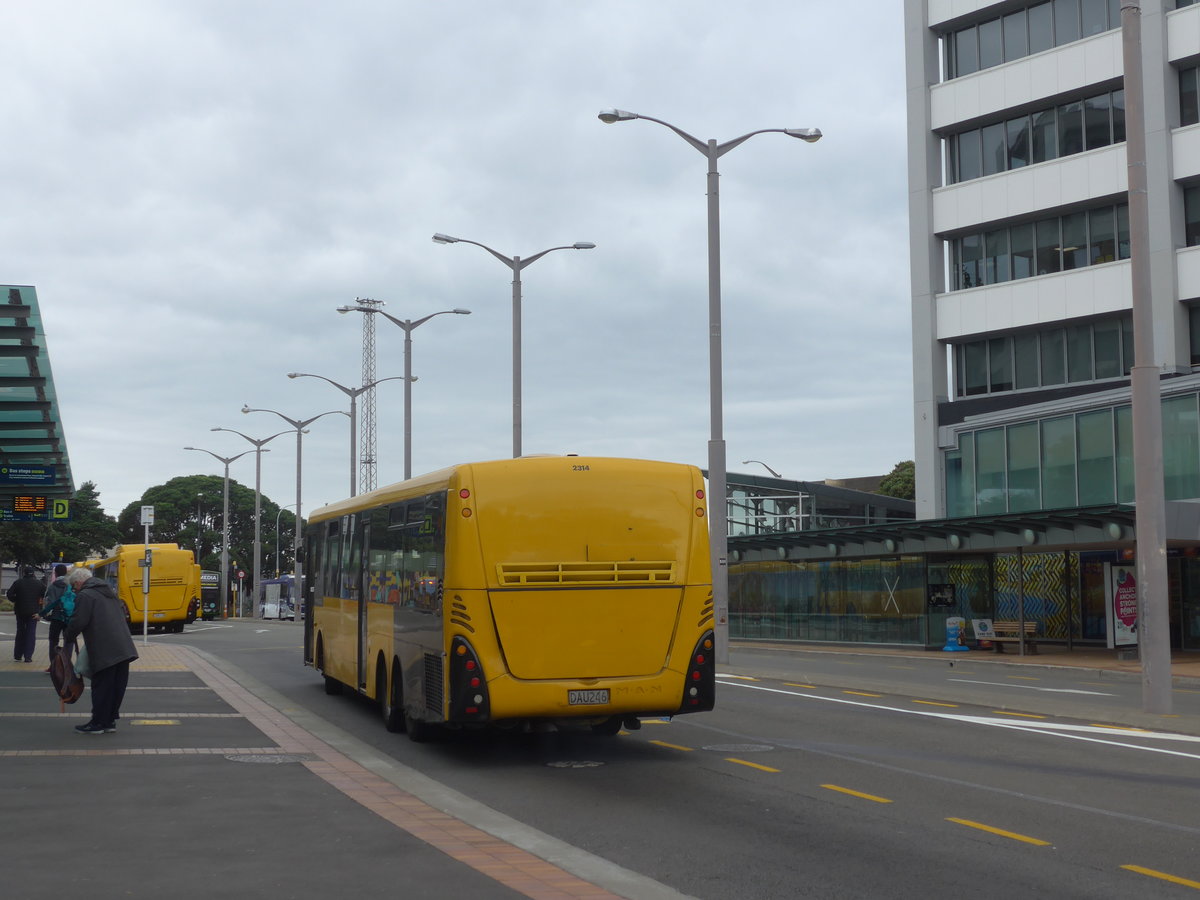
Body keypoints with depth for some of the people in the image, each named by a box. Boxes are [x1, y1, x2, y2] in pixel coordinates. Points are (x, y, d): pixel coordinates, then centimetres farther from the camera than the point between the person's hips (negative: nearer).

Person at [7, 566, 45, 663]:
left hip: (20, 611, 1)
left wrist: (16, 601, 7)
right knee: (31, 633, 2)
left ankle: (17, 655, 17)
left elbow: (10, 594, -8)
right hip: (33, 611, -1)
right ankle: (28, 656, -6)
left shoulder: (18, 582, -2)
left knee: (20, 632, 15)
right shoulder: (38, 583, -3)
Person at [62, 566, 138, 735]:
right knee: (117, 686, 11)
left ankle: (98, 723, 6)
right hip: (124, 649, 8)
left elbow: (78, 623, -13)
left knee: (101, 688, 0)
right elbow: (123, 613, 26)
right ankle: (110, 720, 19)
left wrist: (67, 637, 5)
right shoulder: (109, 591, 21)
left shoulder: (84, 596, -7)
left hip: (104, 653, -8)